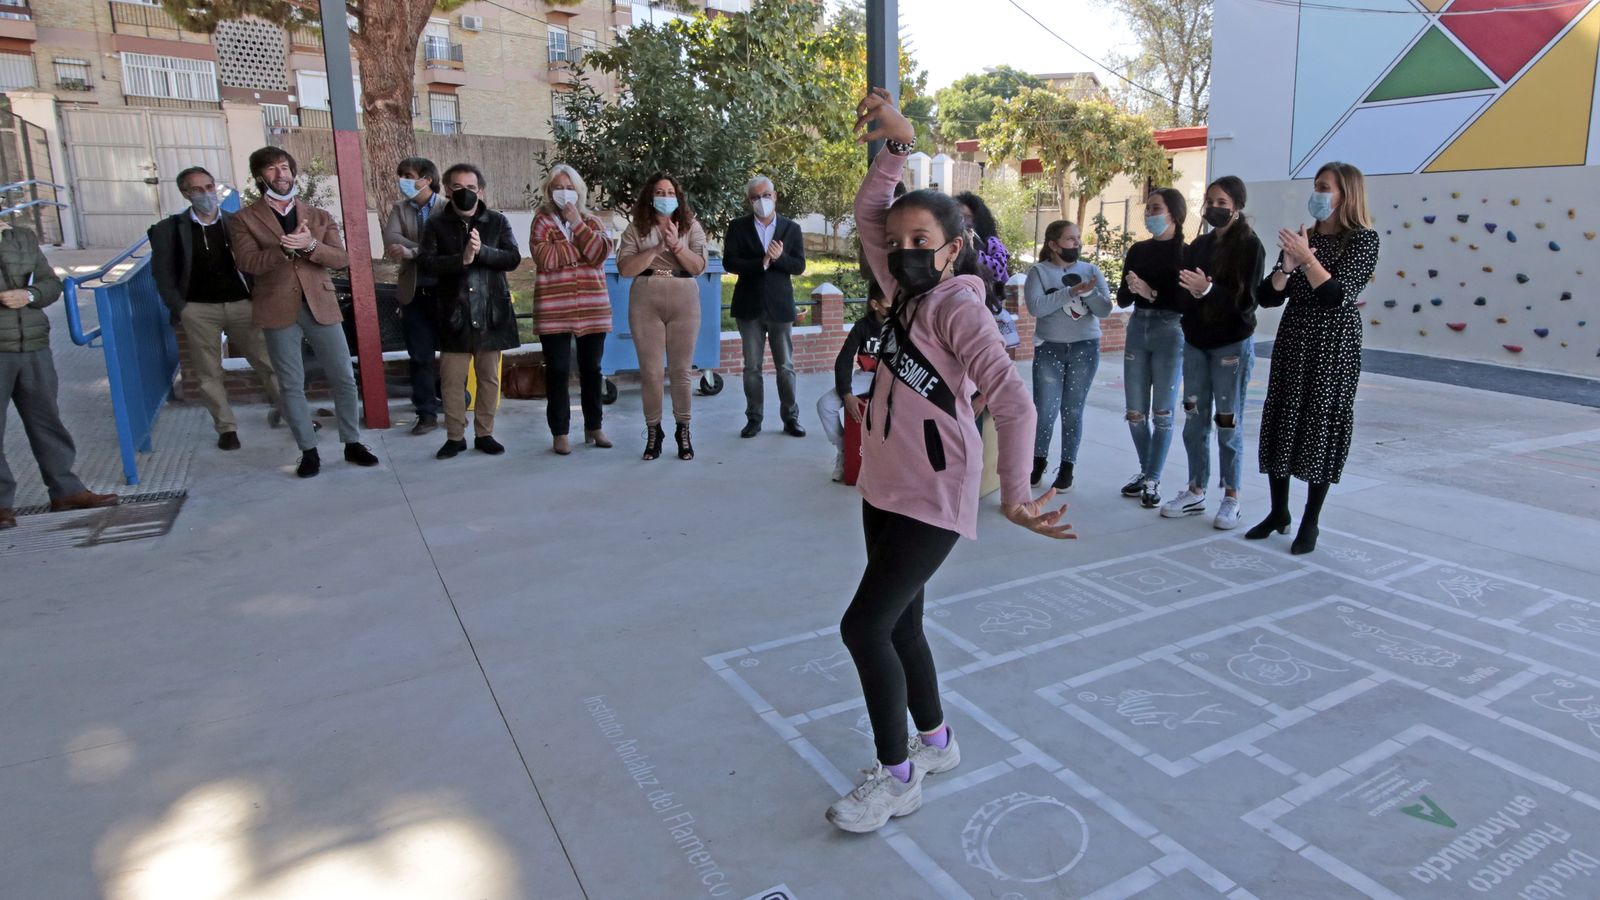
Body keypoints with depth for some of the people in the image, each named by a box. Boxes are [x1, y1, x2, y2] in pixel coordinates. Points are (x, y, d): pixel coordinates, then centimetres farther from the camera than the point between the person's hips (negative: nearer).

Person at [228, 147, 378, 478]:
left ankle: (352, 443, 17)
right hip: (279, 311, -1)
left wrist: (310, 245, -20)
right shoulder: (243, 220, 4)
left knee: (344, 379, 3)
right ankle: (308, 451, 14)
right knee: (291, 385, 4)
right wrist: (287, 248, -23)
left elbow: (341, 258, -2)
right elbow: (247, 262, -10)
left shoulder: (320, 217, 10)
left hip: (321, 306, 2)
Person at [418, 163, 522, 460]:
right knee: (451, 379, 1)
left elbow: (513, 258, -4)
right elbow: (425, 262, -7)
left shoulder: (498, 222, 6)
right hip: (454, 313, 0)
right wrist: (461, 259, -20)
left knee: (489, 377, 6)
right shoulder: (437, 224, 5)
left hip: (491, 311, 0)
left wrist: (482, 250, -19)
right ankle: (455, 436, 12)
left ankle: (484, 434, 17)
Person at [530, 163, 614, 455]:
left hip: (592, 307, 3)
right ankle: (559, 433, 8)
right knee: (558, 371, 0)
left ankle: (594, 427, 21)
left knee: (592, 369, 9)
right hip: (554, 309, -2)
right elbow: (545, 258, -14)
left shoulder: (592, 221, 12)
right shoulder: (542, 222, 3)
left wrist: (577, 224, -10)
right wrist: (581, 246, -8)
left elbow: (600, 253, -7)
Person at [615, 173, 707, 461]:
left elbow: (699, 267, -3)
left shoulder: (691, 226, 7)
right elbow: (625, 269, -5)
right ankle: (653, 431, 14)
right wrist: (657, 248, -14)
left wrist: (676, 245, -17)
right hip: (645, 303, 0)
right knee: (650, 371, 2)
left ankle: (683, 431, 14)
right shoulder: (636, 229, 6)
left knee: (681, 371, 4)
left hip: (684, 303, 0)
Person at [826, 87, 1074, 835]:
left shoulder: (958, 307, -17)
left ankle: (897, 776, 10)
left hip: (933, 502, -8)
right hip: (884, 490, 8)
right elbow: (867, 215, 12)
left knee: (865, 628, -8)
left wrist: (1013, 491, -30)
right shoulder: (904, 293, 5)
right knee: (899, 625, 17)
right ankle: (936, 742, 37)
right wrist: (896, 146, 2)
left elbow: (1014, 401, -26)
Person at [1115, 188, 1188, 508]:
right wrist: (1131, 288, -13)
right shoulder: (1138, 250, 9)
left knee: (1162, 412, 0)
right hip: (1137, 329, 5)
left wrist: (1152, 293, -19)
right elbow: (1122, 299, 7)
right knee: (1135, 412, 8)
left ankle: (1154, 479, 8)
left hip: (1170, 332, -5)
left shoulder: (1186, 253, -4)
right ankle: (1145, 470, 25)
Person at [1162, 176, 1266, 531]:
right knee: (1195, 420, 6)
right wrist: (1190, 292, -19)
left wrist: (1208, 290, -27)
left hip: (1232, 345, -5)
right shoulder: (1199, 245, 9)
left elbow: (1246, 301, -14)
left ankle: (1231, 498, 9)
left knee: (1228, 424, 0)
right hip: (1195, 342, 5)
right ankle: (1196, 492, 15)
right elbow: (1183, 293, 4)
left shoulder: (1249, 246, -6)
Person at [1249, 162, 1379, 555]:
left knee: (1322, 426, 0)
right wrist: (1286, 268, -14)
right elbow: (1268, 297, 4)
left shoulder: (1363, 239, -4)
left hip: (1334, 345, -5)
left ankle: (1310, 523, 11)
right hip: (1293, 338, 5)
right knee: (1280, 422, 6)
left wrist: (1307, 259, -24)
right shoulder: (1301, 236, 9)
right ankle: (1278, 512, 20)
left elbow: (1338, 295, -17)